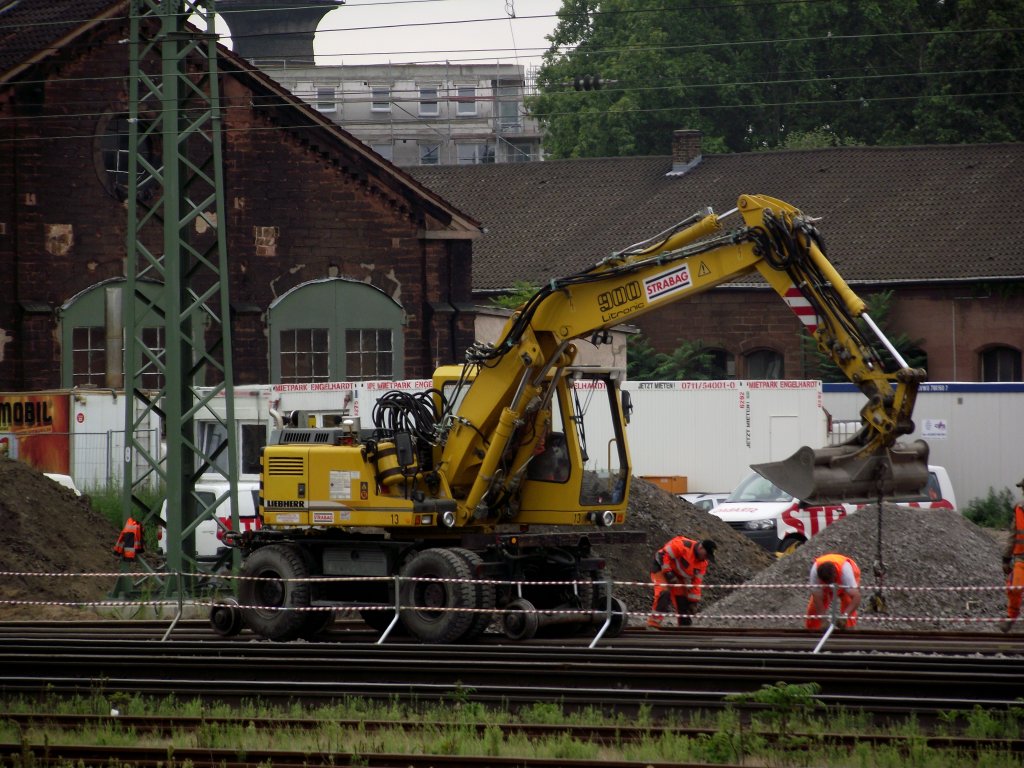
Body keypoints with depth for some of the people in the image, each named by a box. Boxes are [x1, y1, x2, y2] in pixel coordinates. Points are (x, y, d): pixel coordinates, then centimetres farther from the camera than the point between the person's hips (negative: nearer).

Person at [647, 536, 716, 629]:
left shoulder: (703, 563, -3)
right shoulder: (683, 545, -27)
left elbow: (696, 582, 2)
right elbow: (664, 555, -26)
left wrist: (694, 601, 0)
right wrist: (668, 573, -27)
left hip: (678, 575, 8)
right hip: (661, 567, -8)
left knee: (683, 602, 5)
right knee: (664, 593, -28)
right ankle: (653, 623, -30)